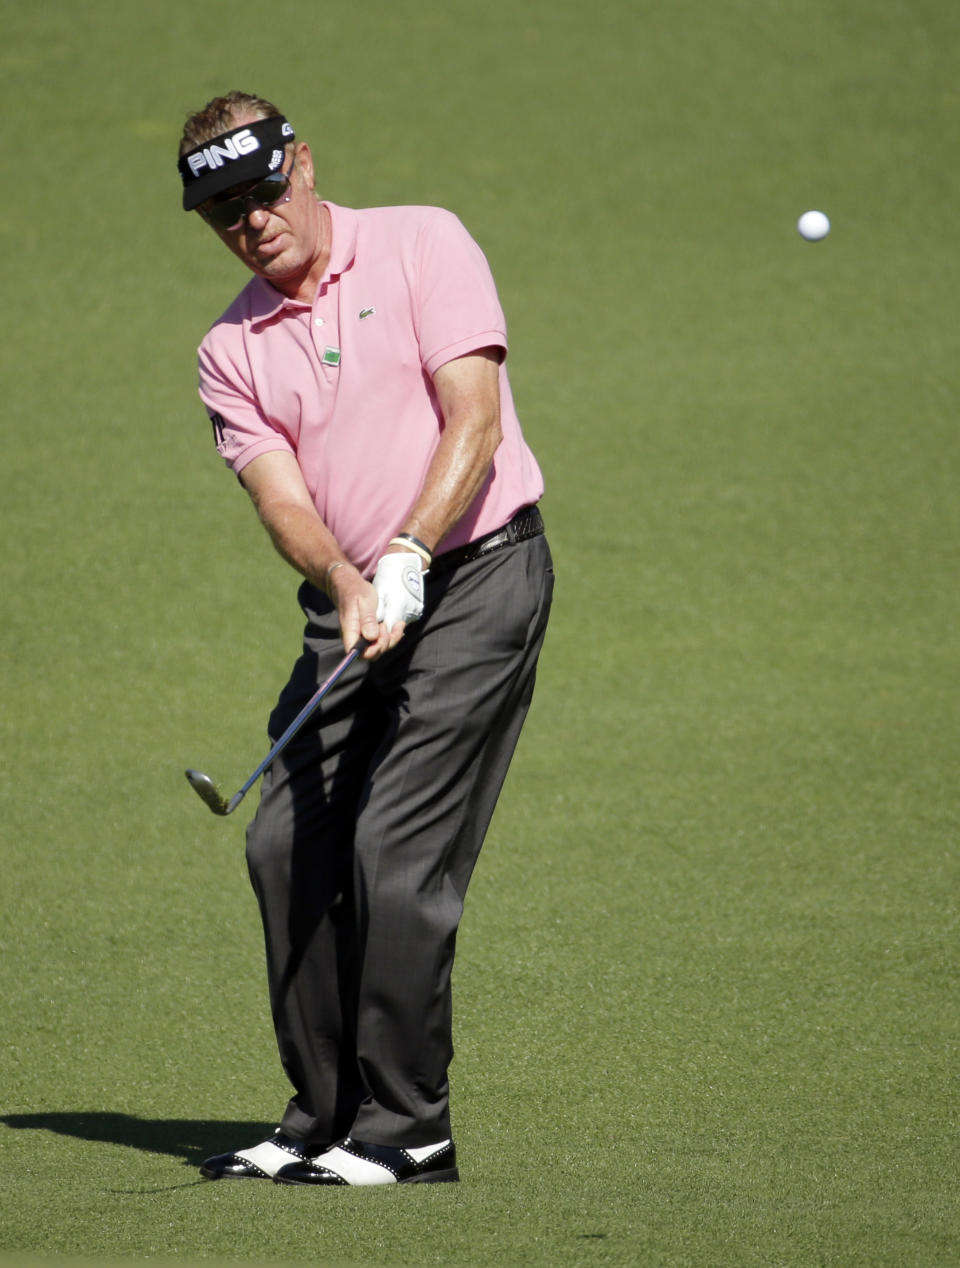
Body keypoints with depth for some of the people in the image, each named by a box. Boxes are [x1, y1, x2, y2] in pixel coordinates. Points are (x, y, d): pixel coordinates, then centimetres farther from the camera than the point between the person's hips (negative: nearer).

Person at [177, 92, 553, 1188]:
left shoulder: (422, 245, -3)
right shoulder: (232, 352, 8)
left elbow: (473, 417, -13)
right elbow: (282, 495, -5)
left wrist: (406, 558, -25)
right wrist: (346, 585, -26)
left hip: (477, 575, -6)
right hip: (349, 608, 6)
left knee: (397, 850, -13)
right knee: (286, 844, 0)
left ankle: (408, 1130, -7)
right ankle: (324, 1116, 12)